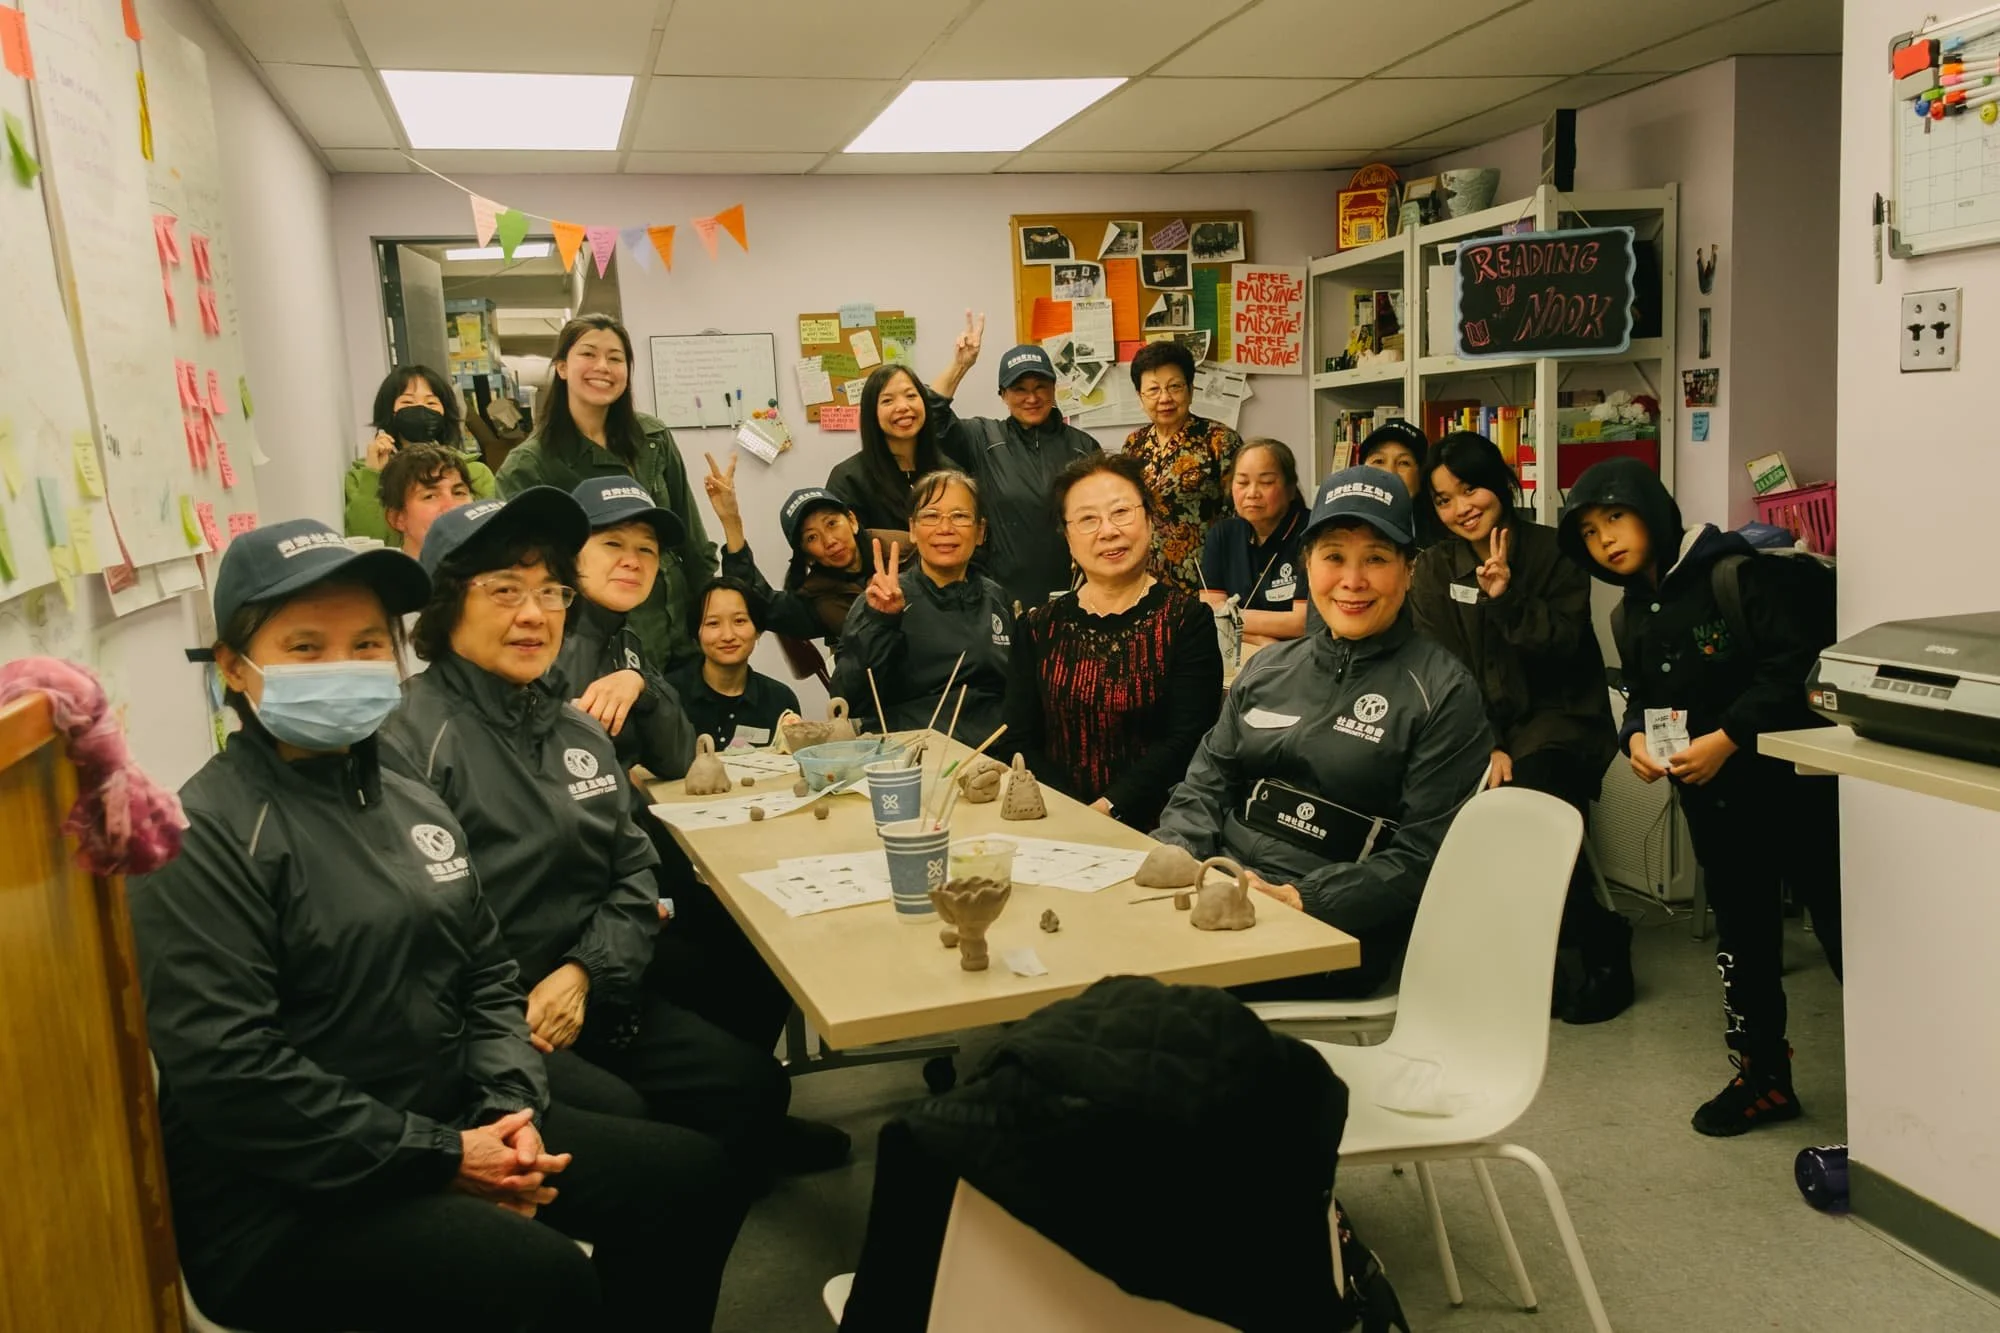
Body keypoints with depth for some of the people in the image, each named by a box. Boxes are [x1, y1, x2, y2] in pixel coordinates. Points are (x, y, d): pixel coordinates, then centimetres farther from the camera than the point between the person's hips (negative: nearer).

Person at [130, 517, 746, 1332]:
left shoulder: (412, 806, 11)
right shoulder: (207, 837, -15)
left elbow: (487, 978, 14)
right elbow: (226, 1075, -22)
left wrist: (511, 1110, -5)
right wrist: (440, 1156, -19)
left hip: (452, 1125, 8)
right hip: (281, 1200, -8)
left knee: (691, 1174, 1)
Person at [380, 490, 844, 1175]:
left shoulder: (578, 732, 11)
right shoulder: (414, 737, -16)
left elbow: (633, 871, 10)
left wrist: (582, 972, -6)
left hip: (590, 998, 7)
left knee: (752, 1082, -3)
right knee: (620, 1115, -25)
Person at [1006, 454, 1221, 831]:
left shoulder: (1187, 620, 2)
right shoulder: (1039, 628, 11)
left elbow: (1186, 741, -5)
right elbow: (1022, 741, 5)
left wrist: (1109, 809, -16)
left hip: (1151, 828, -2)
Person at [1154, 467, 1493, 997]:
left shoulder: (1443, 694, -3)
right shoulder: (1268, 667, 15)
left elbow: (1420, 859, -8)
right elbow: (1206, 785, 14)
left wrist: (1297, 899, -18)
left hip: (1335, 931, -5)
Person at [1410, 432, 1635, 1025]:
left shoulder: (1554, 551, -1)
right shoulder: (1433, 569, 5)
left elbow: (1566, 647, -8)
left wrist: (1507, 599, -21)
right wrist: (1486, 748, -13)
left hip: (1556, 713, -3)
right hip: (1478, 723, 3)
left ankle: (1602, 946, -2)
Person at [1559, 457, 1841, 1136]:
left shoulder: (1736, 574, -14)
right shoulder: (1631, 615, 9)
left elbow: (1797, 664, -20)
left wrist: (1727, 738, -23)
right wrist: (1635, 736, -3)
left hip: (1790, 780, -7)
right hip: (1709, 796, 7)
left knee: (1839, 925, -2)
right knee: (1741, 933, 15)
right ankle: (1762, 1075, 27)